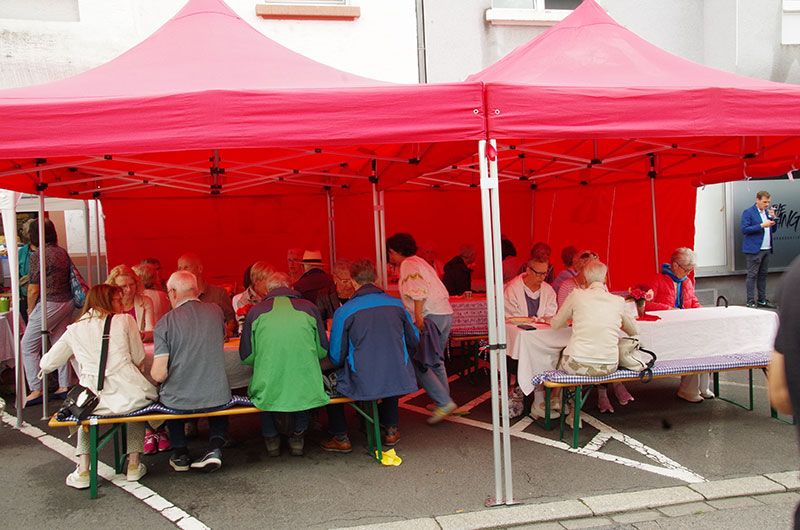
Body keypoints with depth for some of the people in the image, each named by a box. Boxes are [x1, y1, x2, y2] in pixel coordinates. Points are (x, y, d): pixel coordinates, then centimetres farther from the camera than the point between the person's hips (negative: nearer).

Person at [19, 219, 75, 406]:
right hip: (67, 303, 8)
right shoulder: (62, 253, 7)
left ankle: (36, 391, 4)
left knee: (28, 347, 3)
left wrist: (30, 311, 2)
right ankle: (64, 386, 18)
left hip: (49, 305, -7)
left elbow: (33, 289, -13)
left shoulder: (37, 256, -13)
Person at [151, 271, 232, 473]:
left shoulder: (165, 323, -9)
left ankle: (180, 452, 31)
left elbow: (160, 374, -13)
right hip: (217, 399, 1)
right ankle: (215, 447, 16)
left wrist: (153, 371, 10)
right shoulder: (216, 312, 1)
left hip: (179, 403, -1)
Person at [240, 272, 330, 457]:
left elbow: (246, 357, 8)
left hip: (268, 395, 0)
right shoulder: (309, 308, 5)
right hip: (306, 393, 1)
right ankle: (298, 435, 37)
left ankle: (270, 437, 38)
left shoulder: (256, 311, 3)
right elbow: (322, 351, 11)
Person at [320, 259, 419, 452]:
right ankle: (391, 430, 42)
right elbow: (414, 341, 13)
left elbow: (336, 358, -5)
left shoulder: (344, 312, -10)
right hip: (398, 381, 4)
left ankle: (340, 438, 29)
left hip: (362, 385, -4)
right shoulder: (397, 304, 0)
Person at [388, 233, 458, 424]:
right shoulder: (420, 262, 24)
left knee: (418, 364, -8)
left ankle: (444, 402, -10)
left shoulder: (408, 264, -5)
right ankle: (443, 402, 26)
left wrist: (418, 316, -24)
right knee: (434, 361, 20)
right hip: (445, 313, 10)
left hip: (431, 316, -10)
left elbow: (419, 291, -20)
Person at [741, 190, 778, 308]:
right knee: (752, 275, -5)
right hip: (754, 249, -7)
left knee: (763, 275, 11)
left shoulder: (767, 212, 16)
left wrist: (773, 218, 1)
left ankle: (762, 300, 19)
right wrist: (762, 225, -20)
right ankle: (750, 301, -2)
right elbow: (744, 229, -15)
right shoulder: (748, 212, -6)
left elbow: (773, 230, 18)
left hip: (766, 249, 7)